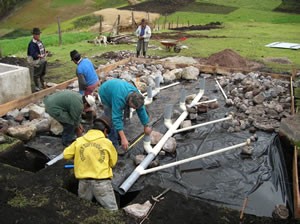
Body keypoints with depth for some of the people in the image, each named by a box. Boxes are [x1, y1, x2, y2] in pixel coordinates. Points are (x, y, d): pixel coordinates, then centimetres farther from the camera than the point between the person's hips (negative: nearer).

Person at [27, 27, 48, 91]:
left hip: (43, 60, 9)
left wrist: (45, 52, 5)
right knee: (36, 74, 3)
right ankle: (36, 86, 15)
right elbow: (33, 54, -29)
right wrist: (40, 56, -41)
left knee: (43, 73, 23)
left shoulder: (40, 41, 9)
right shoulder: (32, 43, -20)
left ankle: (42, 84, 41)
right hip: (37, 61, -9)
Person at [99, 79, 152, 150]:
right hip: (106, 94, -6)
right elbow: (117, 118, -48)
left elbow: (141, 110, -13)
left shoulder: (136, 94, -25)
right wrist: (123, 138, -52)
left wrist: (146, 126, -5)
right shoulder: (119, 98, -46)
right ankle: (113, 143, -4)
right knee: (112, 119, -14)